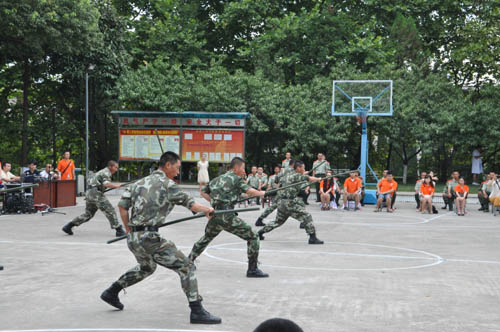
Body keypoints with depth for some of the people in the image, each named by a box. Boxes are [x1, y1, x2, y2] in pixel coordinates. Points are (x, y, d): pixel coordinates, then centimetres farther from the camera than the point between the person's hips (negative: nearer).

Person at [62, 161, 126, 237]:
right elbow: (106, 184, -26)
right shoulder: (106, 172, -6)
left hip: (89, 193, 10)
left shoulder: (102, 172, 24)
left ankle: (68, 226, 15)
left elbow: (89, 181, 31)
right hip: (96, 193, -10)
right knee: (110, 210, -7)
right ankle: (119, 230, -8)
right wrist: (116, 186, -31)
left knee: (88, 214, 16)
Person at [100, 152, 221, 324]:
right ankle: (197, 312, -11)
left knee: (147, 267, 35)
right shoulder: (167, 184, -5)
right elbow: (188, 202, -17)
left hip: (133, 238, 8)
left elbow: (122, 205, 14)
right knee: (186, 267, -5)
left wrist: (129, 230, 19)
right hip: (149, 238, -8)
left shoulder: (140, 182, 15)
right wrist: (206, 209, -19)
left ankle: (111, 292, 42)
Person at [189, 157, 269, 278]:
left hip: (214, 216, 7)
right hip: (227, 216, -7)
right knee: (252, 237, 0)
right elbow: (249, 191, -12)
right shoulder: (236, 178, 1)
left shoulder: (217, 179, 21)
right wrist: (261, 193, 3)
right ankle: (252, 270, -1)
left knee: (206, 238, 32)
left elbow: (203, 192, 28)